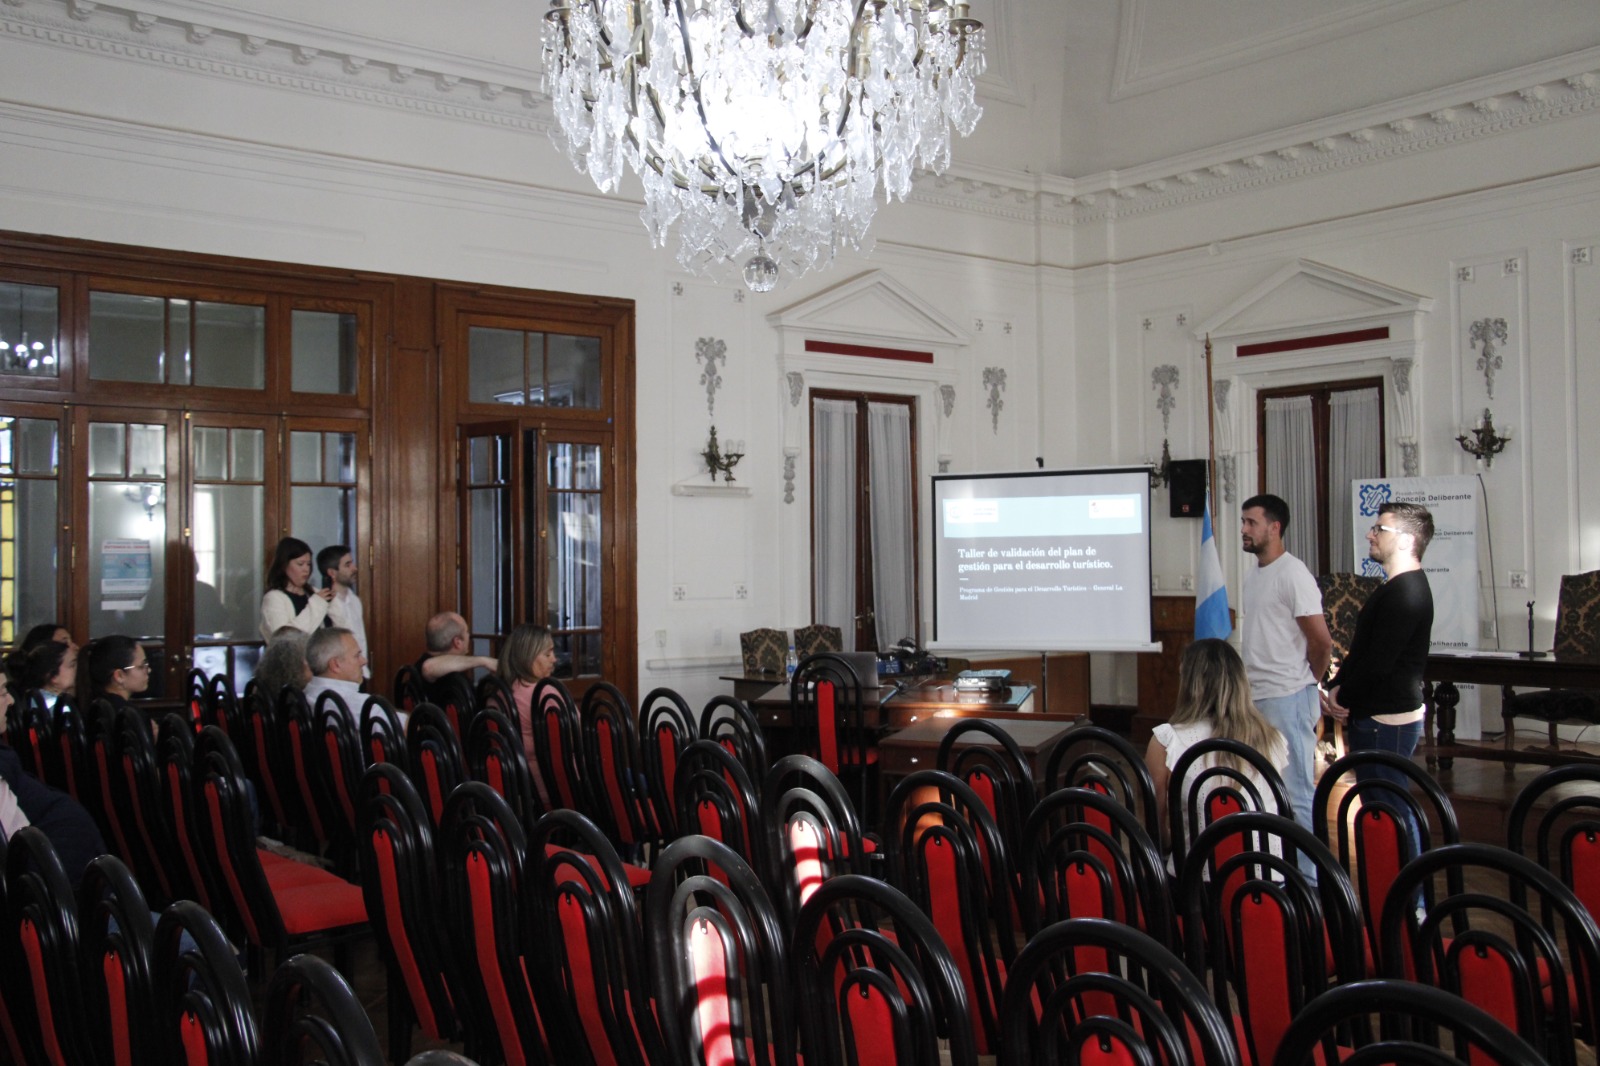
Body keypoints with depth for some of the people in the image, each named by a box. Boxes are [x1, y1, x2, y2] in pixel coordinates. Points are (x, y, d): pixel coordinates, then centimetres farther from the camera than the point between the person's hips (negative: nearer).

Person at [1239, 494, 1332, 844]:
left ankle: (1307, 869, 2)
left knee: (1296, 790, -4)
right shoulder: (1252, 573, 13)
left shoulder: (1292, 574, -14)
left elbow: (1322, 641, -14)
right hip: (1256, 696, 9)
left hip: (1287, 699, -9)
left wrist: (1308, 685, 0)